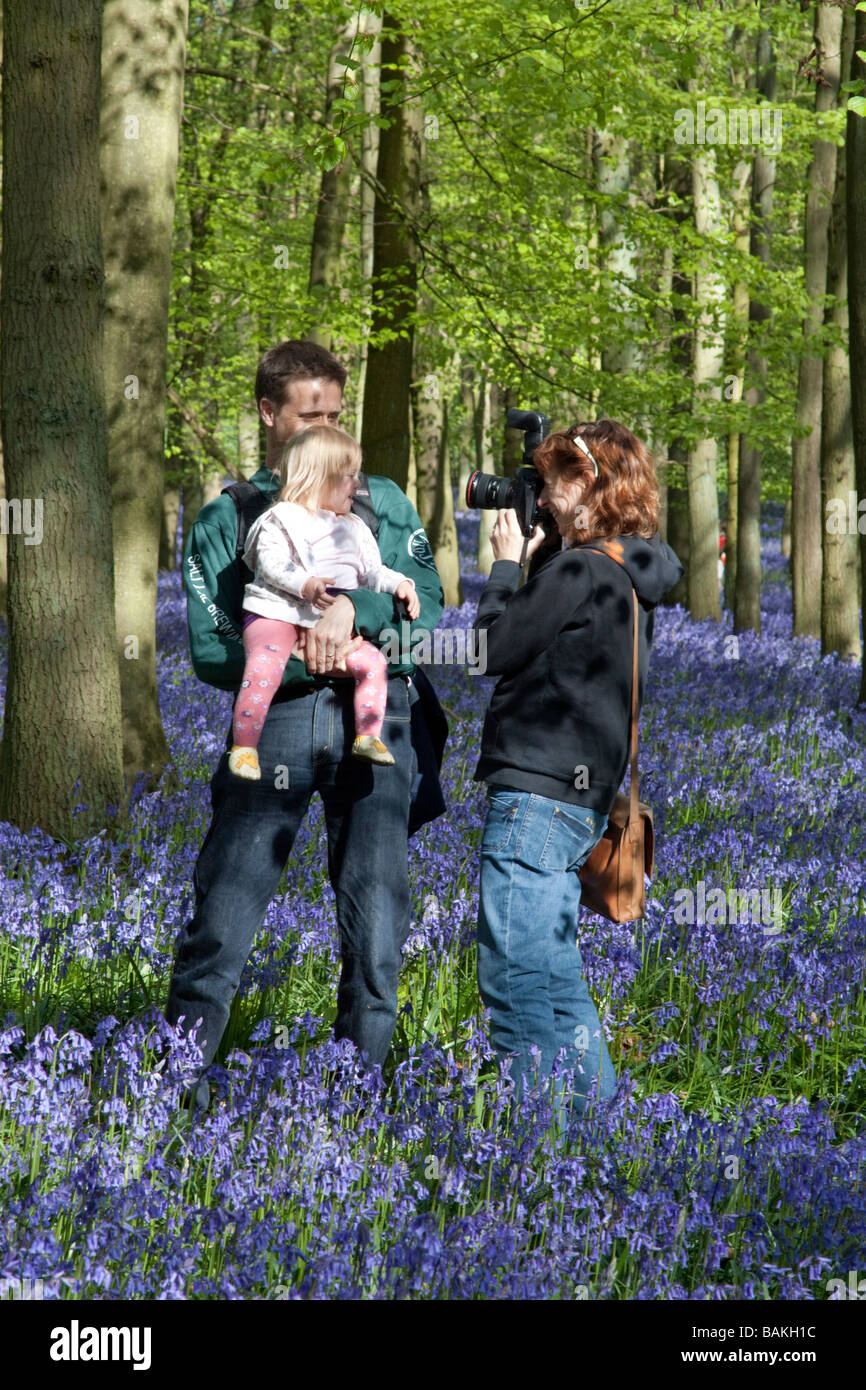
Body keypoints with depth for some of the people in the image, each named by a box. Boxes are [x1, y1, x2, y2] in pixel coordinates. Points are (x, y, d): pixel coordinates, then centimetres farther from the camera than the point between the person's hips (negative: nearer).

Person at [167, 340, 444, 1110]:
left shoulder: (381, 501, 18)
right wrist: (308, 659, -12)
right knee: (224, 910, -8)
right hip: (274, 710, -1)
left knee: (376, 912, -1)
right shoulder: (225, 518, 13)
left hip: (373, 712, 2)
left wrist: (355, 606, -15)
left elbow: (428, 597, 4)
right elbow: (209, 649, 2)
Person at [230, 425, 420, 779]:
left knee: (372, 660, -9)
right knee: (264, 668, -28)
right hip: (277, 615, -6)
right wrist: (306, 584, -27)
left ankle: (367, 737, 2)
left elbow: (372, 571, 24)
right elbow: (271, 564, -12)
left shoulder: (352, 528, 23)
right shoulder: (280, 521, 1)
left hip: (331, 623, 6)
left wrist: (399, 585, 6)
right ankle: (244, 748, -21)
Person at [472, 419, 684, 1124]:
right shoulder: (632, 578, 16)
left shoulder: (580, 571, -13)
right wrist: (523, 568, 16)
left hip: (538, 792, -10)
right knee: (556, 975, 16)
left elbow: (494, 649, -8)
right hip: (581, 800, 10)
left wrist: (507, 565, 4)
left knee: (514, 978, -9)